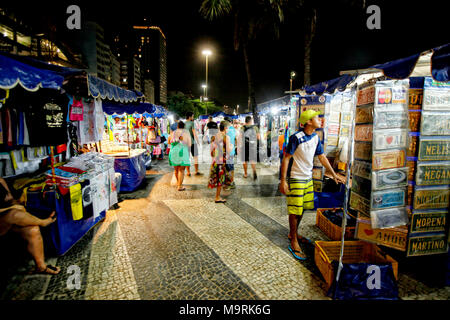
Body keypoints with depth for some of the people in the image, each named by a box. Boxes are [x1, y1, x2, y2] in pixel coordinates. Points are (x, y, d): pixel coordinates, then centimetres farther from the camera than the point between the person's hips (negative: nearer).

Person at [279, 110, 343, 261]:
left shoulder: (316, 137, 4)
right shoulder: (296, 137, -18)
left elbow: (322, 157, 12)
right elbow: (286, 158, -17)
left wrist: (334, 174, 14)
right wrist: (283, 180, -20)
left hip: (308, 178, 7)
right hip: (296, 179, -7)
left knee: (302, 209, 17)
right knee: (295, 211, 0)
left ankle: (293, 233, 36)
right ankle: (294, 242, 13)